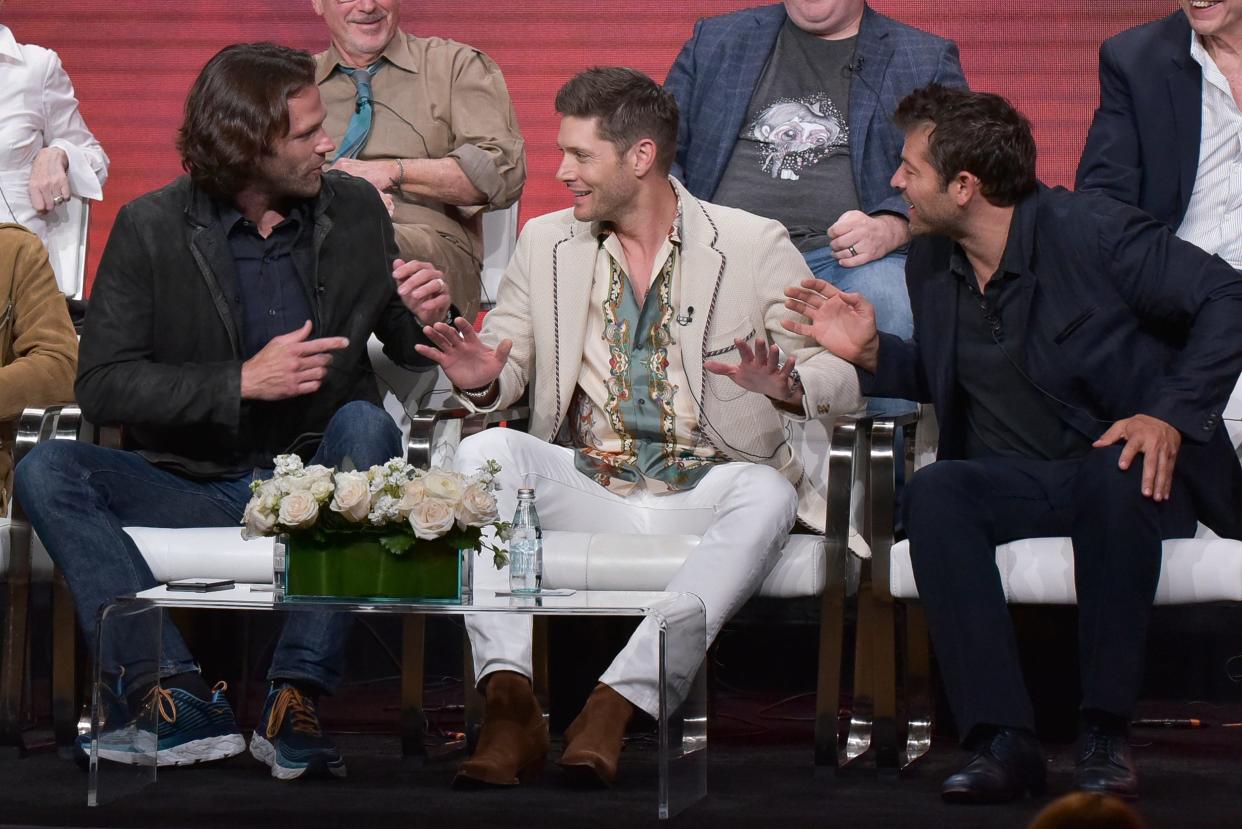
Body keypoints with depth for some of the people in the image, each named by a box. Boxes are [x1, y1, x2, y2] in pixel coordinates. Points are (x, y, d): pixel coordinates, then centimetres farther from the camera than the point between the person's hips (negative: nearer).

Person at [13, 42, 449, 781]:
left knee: (366, 423, -32)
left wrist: (429, 320, -11)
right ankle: (179, 695, -38)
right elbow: (102, 386, -10)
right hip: (195, 483, -1)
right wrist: (242, 381, -21)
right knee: (46, 471, -25)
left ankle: (297, 697, -37)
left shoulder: (355, 210, 3)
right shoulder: (152, 229, -5)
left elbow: (405, 348, 15)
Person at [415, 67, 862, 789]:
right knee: (483, 451, -25)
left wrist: (785, 385, -28)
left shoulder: (755, 245, 2)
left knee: (767, 494, -35)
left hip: (703, 492, -2)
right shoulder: (546, 244, 13)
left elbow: (842, 377, -4)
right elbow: (503, 365, 11)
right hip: (586, 484, 3)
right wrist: (480, 380, -15)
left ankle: (617, 704, -39)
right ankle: (511, 706, -36)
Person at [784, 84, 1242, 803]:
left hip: (1132, 469, -4)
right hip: (1011, 483, 5)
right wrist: (872, 352, 4)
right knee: (933, 493, -28)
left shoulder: (1089, 230, -11)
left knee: (1117, 478, -40)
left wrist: (1172, 414, -19)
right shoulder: (931, 264, 8)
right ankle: (1003, 741, -34)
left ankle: (1106, 735, -29)